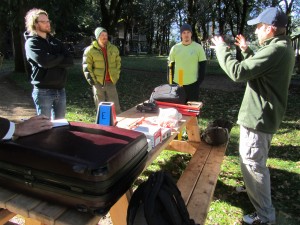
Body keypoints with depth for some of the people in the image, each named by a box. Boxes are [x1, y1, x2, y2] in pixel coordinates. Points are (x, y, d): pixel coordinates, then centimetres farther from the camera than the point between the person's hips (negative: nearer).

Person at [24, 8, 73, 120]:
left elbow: (70, 60, 2)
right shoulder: (31, 42, -3)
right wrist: (60, 58, -4)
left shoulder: (55, 41, 15)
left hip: (60, 89, 6)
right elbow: (44, 61, -21)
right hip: (43, 91, -5)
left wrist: (53, 60, -12)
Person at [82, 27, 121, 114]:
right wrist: (91, 80, -9)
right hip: (98, 83, -2)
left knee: (115, 107, 4)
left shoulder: (114, 49, 9)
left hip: (111, 82, 2)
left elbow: (118, 63, 17)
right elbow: (86, 66, -3)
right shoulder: (90, 50, -3)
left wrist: (116, 76, 9)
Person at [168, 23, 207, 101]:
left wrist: (199, 81, -6)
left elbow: (202, 65, 1)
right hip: (177, 84, 2)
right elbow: (170, 66, 8)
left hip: (193, 84, -2)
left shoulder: (198, 47, -1)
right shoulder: (175, 48, 5)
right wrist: (171, 82, 2)